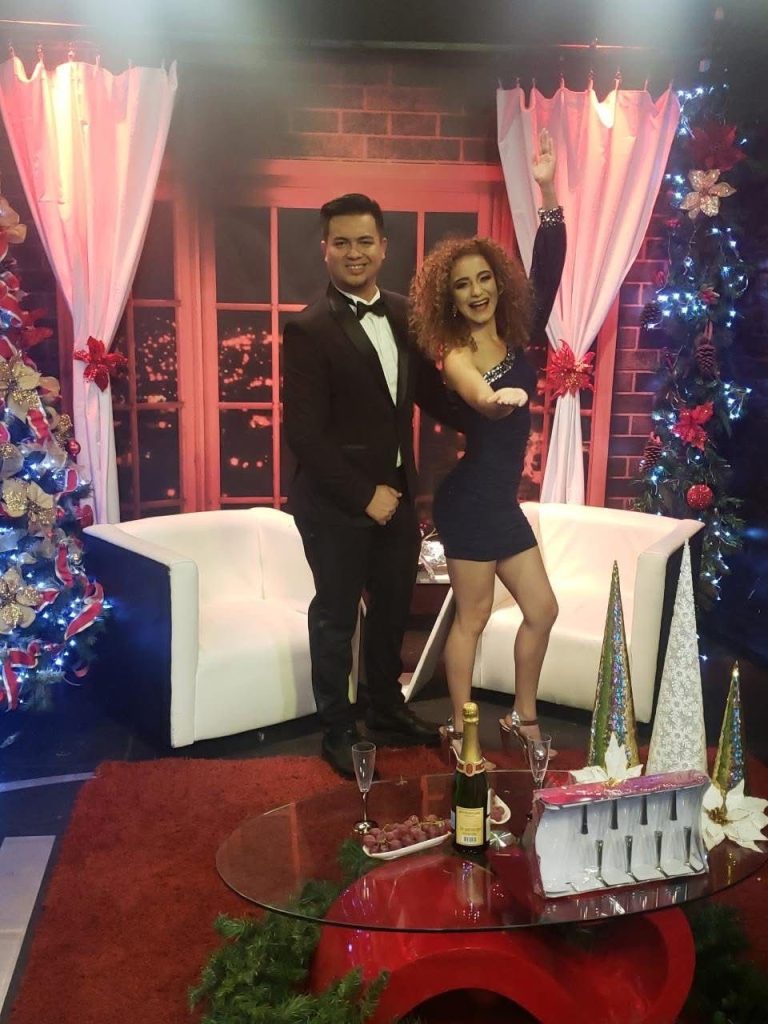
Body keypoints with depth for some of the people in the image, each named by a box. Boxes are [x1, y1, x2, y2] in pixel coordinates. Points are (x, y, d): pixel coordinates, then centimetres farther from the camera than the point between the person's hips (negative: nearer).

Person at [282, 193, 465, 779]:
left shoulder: (403, 315, 5)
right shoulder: (309, 329, -14)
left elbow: (429, 391, 8)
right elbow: (304, 434, -18)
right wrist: (364, 495, -17)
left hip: (396, 494, 6)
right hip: (337, 504, -6)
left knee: (393, 611, 19)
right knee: (337, 616, 10)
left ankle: (388, 712, 41)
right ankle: (338, 731, 29)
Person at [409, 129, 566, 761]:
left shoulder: (518, 337, 6)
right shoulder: (454, 355, -13)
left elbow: (547, 274, -3)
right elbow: (478, 397, -35)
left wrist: (549, 192, -8)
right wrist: (502, 397, -58)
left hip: (501, 496, 7)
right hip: (471, 499, -7)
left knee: (541, 609, 11)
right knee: (473, 616, 2)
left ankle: (522, 720, 28)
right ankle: (460, 729, 19)